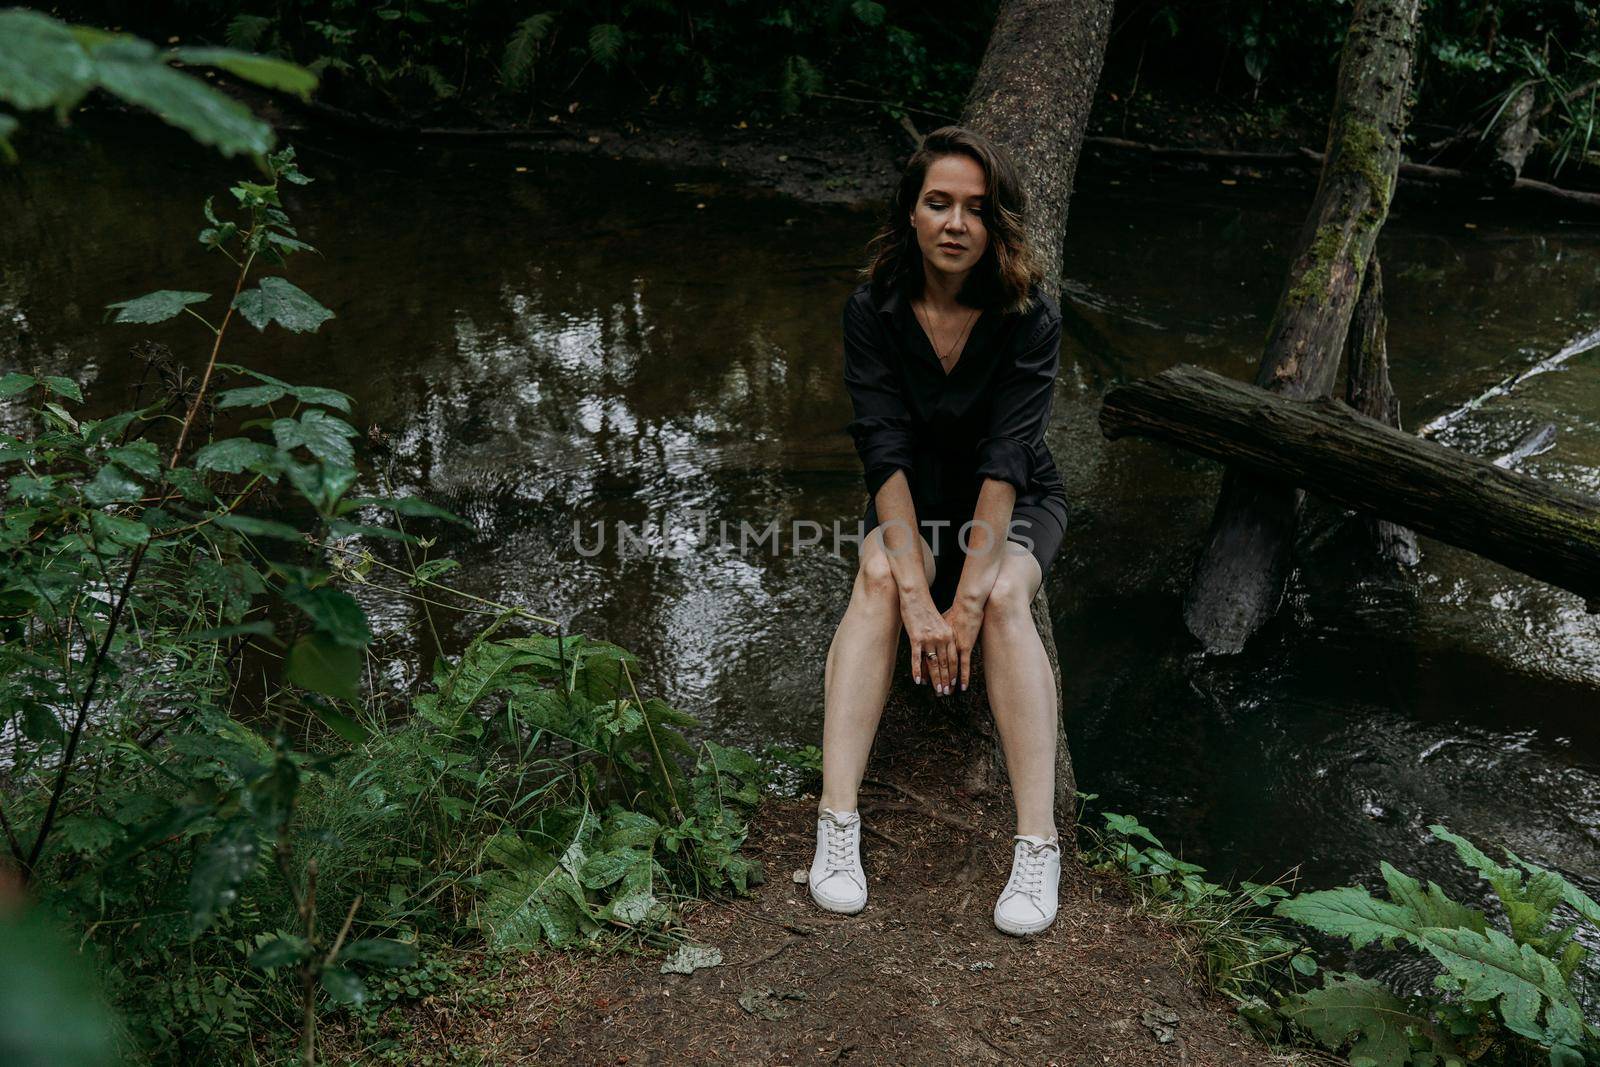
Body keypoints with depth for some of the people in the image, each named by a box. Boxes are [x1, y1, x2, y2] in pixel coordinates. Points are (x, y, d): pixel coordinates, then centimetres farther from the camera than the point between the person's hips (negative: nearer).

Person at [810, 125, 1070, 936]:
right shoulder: (873, 311, -15)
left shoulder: (1031, 318, -19)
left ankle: (1038, 846, -36)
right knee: (877, 578, -31)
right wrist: (916, 595, -34)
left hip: (1018, 505, -1)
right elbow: (885, 451, -23)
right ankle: (837, 824, -37)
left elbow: (1006, 460, -26)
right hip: (914, 504, 1)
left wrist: (968, 600, -35)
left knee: (1004, 597, -33)